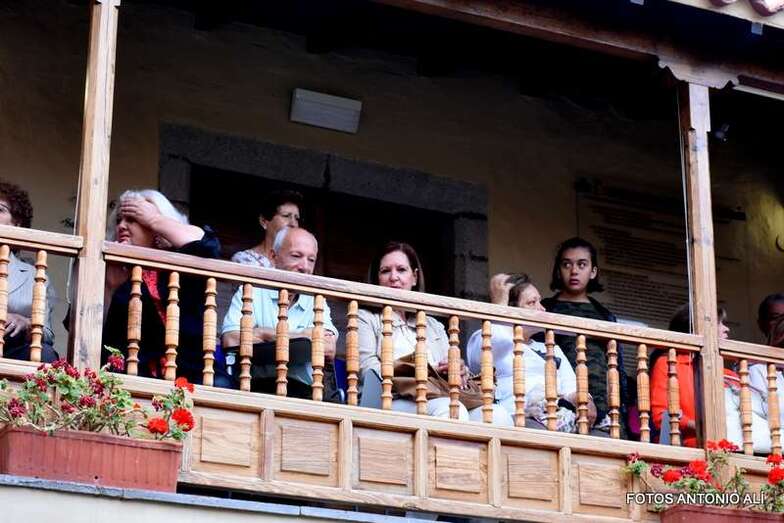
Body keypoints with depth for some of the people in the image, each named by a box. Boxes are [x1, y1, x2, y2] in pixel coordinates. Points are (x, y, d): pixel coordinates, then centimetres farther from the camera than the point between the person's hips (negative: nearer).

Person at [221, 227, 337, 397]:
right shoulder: (251, 292, 10)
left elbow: (328, 350, -3)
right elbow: (231, 341, -10)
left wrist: (264, 334, -6)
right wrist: (305, 336, -3)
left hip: (305, 394, 2)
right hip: (258, 388, -2)